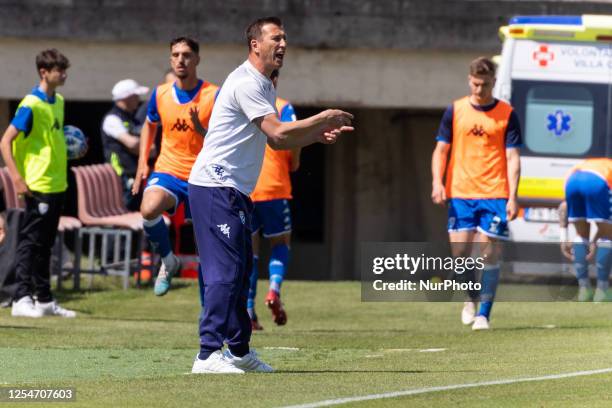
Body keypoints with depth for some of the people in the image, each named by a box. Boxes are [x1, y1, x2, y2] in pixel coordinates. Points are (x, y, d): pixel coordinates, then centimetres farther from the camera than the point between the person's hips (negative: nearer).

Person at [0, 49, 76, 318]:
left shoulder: (58, 101, 11)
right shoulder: (31, 105, -14)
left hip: (57, 185, 8)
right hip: (38, 186, -8)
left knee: (45, 244, 13)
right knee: (30, 242, -6)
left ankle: (45, 300, 18)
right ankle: (22, 299, -4)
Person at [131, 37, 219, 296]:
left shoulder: (214, 95, -8)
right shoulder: (161, 94, 3)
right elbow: (149, 126, 23)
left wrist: (201, 129, -27)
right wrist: (142, 163, 12)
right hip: (168, 171, 1)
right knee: (149, 209, -30)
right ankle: (168, 262, -5)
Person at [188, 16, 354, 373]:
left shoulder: (264, 87, 17)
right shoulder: (246, 83, -15)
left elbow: (276, 141, 21)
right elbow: (277, 132, -21)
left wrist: (319, 135, 8)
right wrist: (323, 118, -11)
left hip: (235, 192, 10)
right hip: (215, 187, -10)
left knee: (241, 273, 13)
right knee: (224, 271, -14)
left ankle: (240, 350, 21)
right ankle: (208, 355, -17)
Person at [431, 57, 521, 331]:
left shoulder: (506, 114, 2)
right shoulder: (455, 110, 6)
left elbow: (512, 157, 0)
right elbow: (441, 149, 9)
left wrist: (513, 197, -8)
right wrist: (437, 182, -7)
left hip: (494, 195, -1)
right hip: (460, 193, 1)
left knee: (489, 252, -5)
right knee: (460, 251, -4)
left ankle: (483, 314, 0)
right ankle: (472, 298, 23)